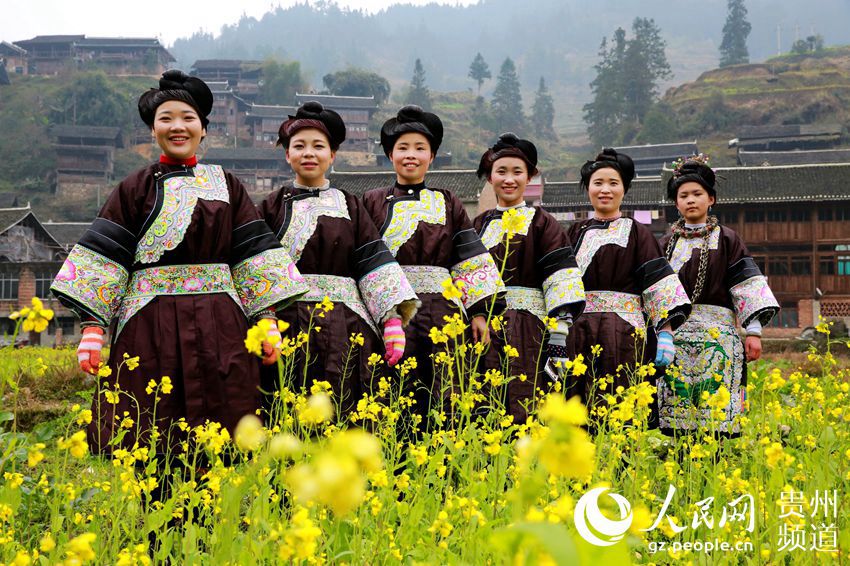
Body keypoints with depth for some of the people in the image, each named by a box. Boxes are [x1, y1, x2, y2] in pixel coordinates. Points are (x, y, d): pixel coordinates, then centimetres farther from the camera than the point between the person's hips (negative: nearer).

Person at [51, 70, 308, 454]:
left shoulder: (226, 186, 11)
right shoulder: (135, 188, 7)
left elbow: (254, 251, 8)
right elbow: (104, 254, 2)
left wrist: (268, 320, 0)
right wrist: (92, 326, -8)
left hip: (219, 328, 1)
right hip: (149, 327, -1)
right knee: (150, 441, -2)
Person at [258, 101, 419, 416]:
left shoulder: (350, 206, 13)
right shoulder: (272, 207, 9)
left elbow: (375, 261, 5)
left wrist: (393, 319, -6)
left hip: (345, 330, 1)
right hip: (288, 328, -1)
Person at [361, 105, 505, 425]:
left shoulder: (448, 204, 13)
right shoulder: (372, 202, 10)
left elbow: (471, 259, 10)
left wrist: (480, 312, 2)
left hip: (441, 311, 1)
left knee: (443, 400, -3)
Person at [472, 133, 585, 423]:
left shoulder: (542, 223, 3)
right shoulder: (479, 225, 15)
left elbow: (562, 284, -5)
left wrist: (558, 340, -14)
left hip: (528, 331, -4)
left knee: (524, 414, -10)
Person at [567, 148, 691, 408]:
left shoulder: (638, 234, 7)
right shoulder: (575, 234, 15)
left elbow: (658, 285, -1)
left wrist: (666, 333, -11)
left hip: (624, 336, -2)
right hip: (578, 335, 3)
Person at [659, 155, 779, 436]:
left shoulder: (727, 240, 7)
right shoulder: (667, 243, 15)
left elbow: (747, 285, 2)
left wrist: (754, 331, -6)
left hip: (717, 333, -2)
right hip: (673, 336, 2)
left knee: (717, 412, -8)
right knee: (674, 417, -2)